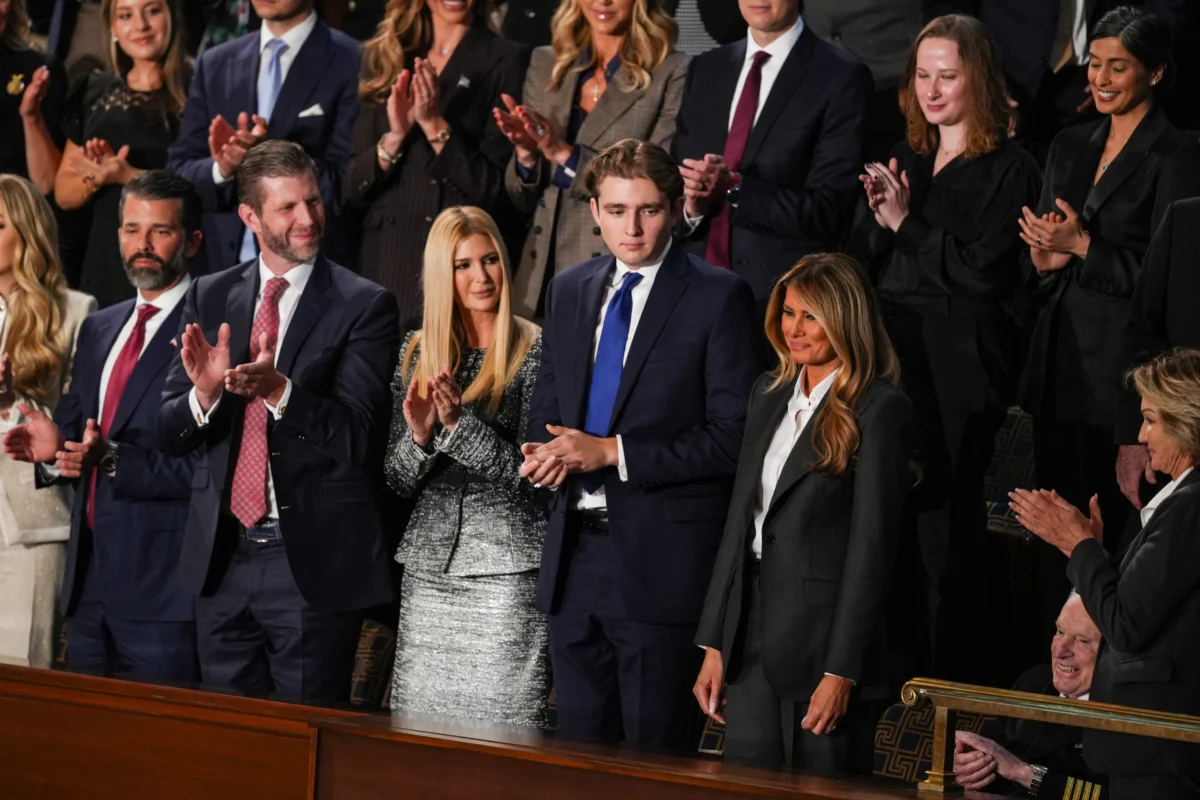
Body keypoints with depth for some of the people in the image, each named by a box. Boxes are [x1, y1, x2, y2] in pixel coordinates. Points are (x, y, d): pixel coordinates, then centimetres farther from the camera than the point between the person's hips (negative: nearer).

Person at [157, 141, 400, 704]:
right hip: (221, 557, 4)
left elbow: (357, 438, -13)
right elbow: (169, 434, 5)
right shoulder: (210, 298, 8)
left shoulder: (363, 306, -5)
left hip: (313, 560, -4)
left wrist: (280, 390, -28)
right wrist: (205, 393, -17)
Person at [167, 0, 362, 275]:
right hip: (221, 264, 4)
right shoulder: (215, 64, 10)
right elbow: (177, 174, 7)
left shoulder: (349, 62, -5)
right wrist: (221, 169, -13)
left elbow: (346, 185, -11)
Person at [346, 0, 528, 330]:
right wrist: (395, 136, -9)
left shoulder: (506, 62, 1)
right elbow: (353, 189, 8)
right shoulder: (381, 59, 12)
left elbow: (494, 189, -4)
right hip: (384, 262, 3)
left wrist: (435, 125, -13)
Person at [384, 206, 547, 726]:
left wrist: (459, 422, -18)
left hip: (506, 569, -4)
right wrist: (418, 435, -10)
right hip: (429, 568, 4)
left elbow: (530, 473, -8)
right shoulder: (418, 353, 11)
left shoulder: (534, 352, -2)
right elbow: (397, 481, 10)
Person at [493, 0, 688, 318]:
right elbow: (524, 198, 14)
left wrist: (567, 155, -17)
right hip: (543, 276, 4)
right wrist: (526, 154, -7)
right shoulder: (545, 65, 11)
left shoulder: (672, 74, -3)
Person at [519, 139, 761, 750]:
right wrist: (547, 454, -3)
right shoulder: (568, 292, 14)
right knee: (580, 741, 11)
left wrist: (612, 452, -15)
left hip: (660, 559, -6)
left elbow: (733, 437, -11)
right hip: (574, 556, 6)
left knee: (654, 752, 0)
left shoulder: (718, 299, -5)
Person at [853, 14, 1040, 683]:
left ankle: (953, 683, 2)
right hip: (892, 353, 6)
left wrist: (907, 224, -10)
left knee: (945, 517, -5)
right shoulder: (905, 161, 16)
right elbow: (864, 263, 15)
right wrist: (878, 218, -5)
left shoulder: (1010, 170, -4)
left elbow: (984, 269, -13)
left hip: (961, 364, -6)